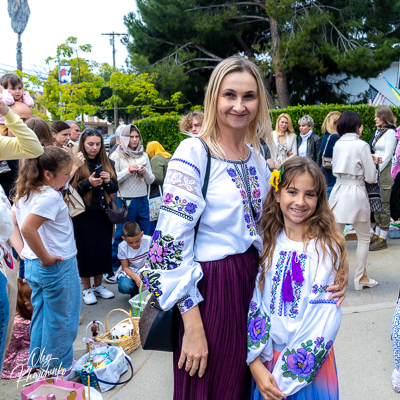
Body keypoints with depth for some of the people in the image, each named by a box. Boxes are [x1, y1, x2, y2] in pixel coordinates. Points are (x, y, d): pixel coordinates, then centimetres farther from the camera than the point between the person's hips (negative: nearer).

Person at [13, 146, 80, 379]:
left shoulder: (26, 193, 5)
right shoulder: (50, 196, -23)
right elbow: (28, 229, -34)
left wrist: (36, 255, 12)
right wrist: (46, 258, -22)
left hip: (33, 264, 9)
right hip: (57, 265, -9)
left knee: (41, 314, 22)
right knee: (61, 319, 9)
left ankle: (38, 361, 36)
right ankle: (56, 366, 24)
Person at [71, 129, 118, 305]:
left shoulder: (108, 163, 9)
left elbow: (115, 188, 10)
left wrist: (108, 181, -11)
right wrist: (88, 182, -22)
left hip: (103, 213, 4)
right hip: (83, 215, -4)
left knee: (103, 248, 10)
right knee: (85, 250, 3)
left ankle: (98, 285, 26)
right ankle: (87, 289, 18)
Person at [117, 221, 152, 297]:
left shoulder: (149, 241, -21)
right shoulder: (122, 247, -16)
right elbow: (125, 267, -10)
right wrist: (135, 277, -30)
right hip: (132, 271, 0)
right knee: (123, 287, -29)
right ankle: (135, 291, 10)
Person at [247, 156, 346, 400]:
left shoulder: (327, 249, -14)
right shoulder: (266, 241, -4)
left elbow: (324, 322, -15)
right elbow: (253, 304, -4)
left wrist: (284, 378, -14)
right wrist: (256, 364, -11)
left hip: (310, 365, -2)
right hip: (265, 361, 3)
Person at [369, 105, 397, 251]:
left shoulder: (390, 132, -10)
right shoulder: (377, 131, 13)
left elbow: (387, 156, -13)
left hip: (384, 173, -8)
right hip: (375, 171, 8)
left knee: (383, 206, -3)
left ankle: (382, 239, 3)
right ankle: (377, 234, 21)